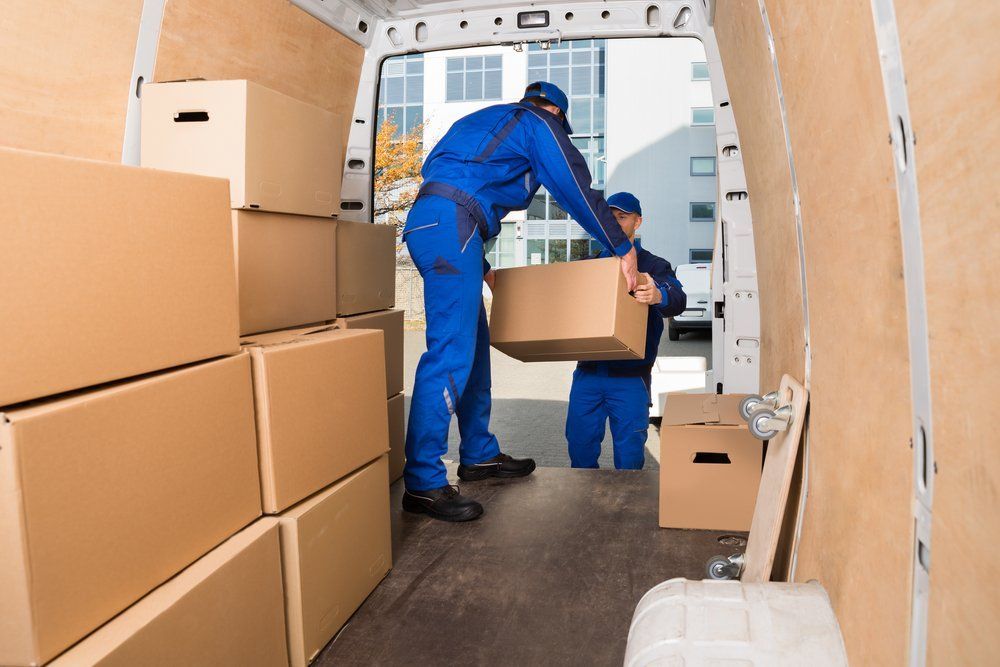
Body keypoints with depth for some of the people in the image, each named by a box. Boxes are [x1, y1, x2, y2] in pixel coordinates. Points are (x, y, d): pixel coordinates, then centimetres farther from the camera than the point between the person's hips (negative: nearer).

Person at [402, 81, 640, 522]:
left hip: (427, 223, 10)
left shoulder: (484, 122, 34)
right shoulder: (539, 123, 8)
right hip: (450, 226, -10)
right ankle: (423, 483, -14)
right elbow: (578, 190, 2)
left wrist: (480, 267, 33)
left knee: (473, 343, 14)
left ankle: (479, 455, 23)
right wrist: (623, 249, 10)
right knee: (451, 353, -14)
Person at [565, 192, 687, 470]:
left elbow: (678, 300, -14)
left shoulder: (653, 266, 6)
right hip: (587, 371, 3)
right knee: (580, 446, 4)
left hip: (629, 376, -3)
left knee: (629, 454, -3)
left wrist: (659, 296, -38)